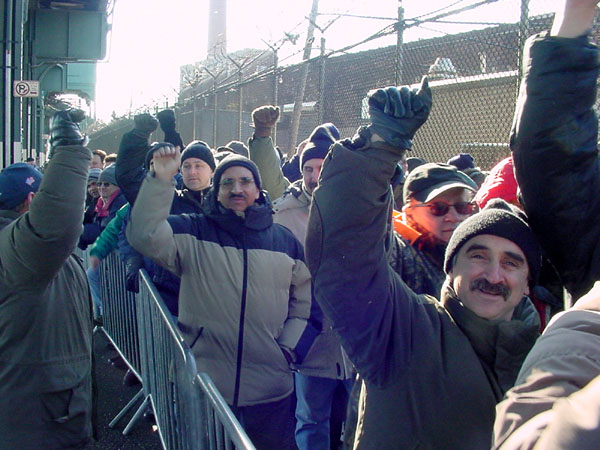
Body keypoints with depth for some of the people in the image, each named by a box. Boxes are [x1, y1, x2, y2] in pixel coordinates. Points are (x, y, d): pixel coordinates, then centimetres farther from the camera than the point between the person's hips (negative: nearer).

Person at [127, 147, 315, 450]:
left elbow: (304, 298, 13)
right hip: (203, 383, -1)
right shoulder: (192, 232, 1)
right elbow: (145, 236, -16)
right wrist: (161, 180, -23)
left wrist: (289, 348, 3)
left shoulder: (285, 241, 5)